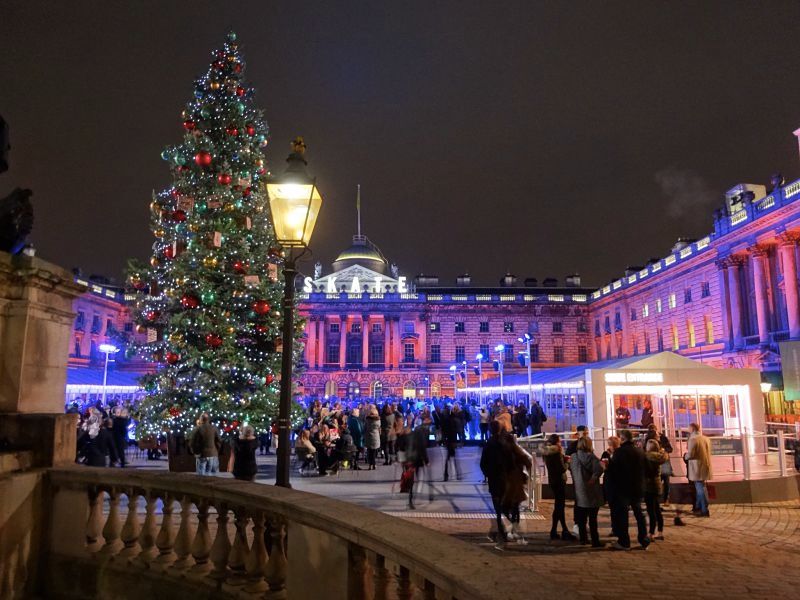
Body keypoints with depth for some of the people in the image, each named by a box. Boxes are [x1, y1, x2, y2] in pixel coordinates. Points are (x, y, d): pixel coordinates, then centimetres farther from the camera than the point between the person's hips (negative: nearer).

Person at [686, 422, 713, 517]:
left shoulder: (693, 440, -17)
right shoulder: (706, 439, 8)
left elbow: (690, 455, -20)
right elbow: (708, 452, 19)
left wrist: (686, 455, 0)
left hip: (697, 468, -8)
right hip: (705, 466, 8)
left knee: (700, 488, -2)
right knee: (700, 488, 18)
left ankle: (705, 510, 2)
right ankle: (698, 508, 29)